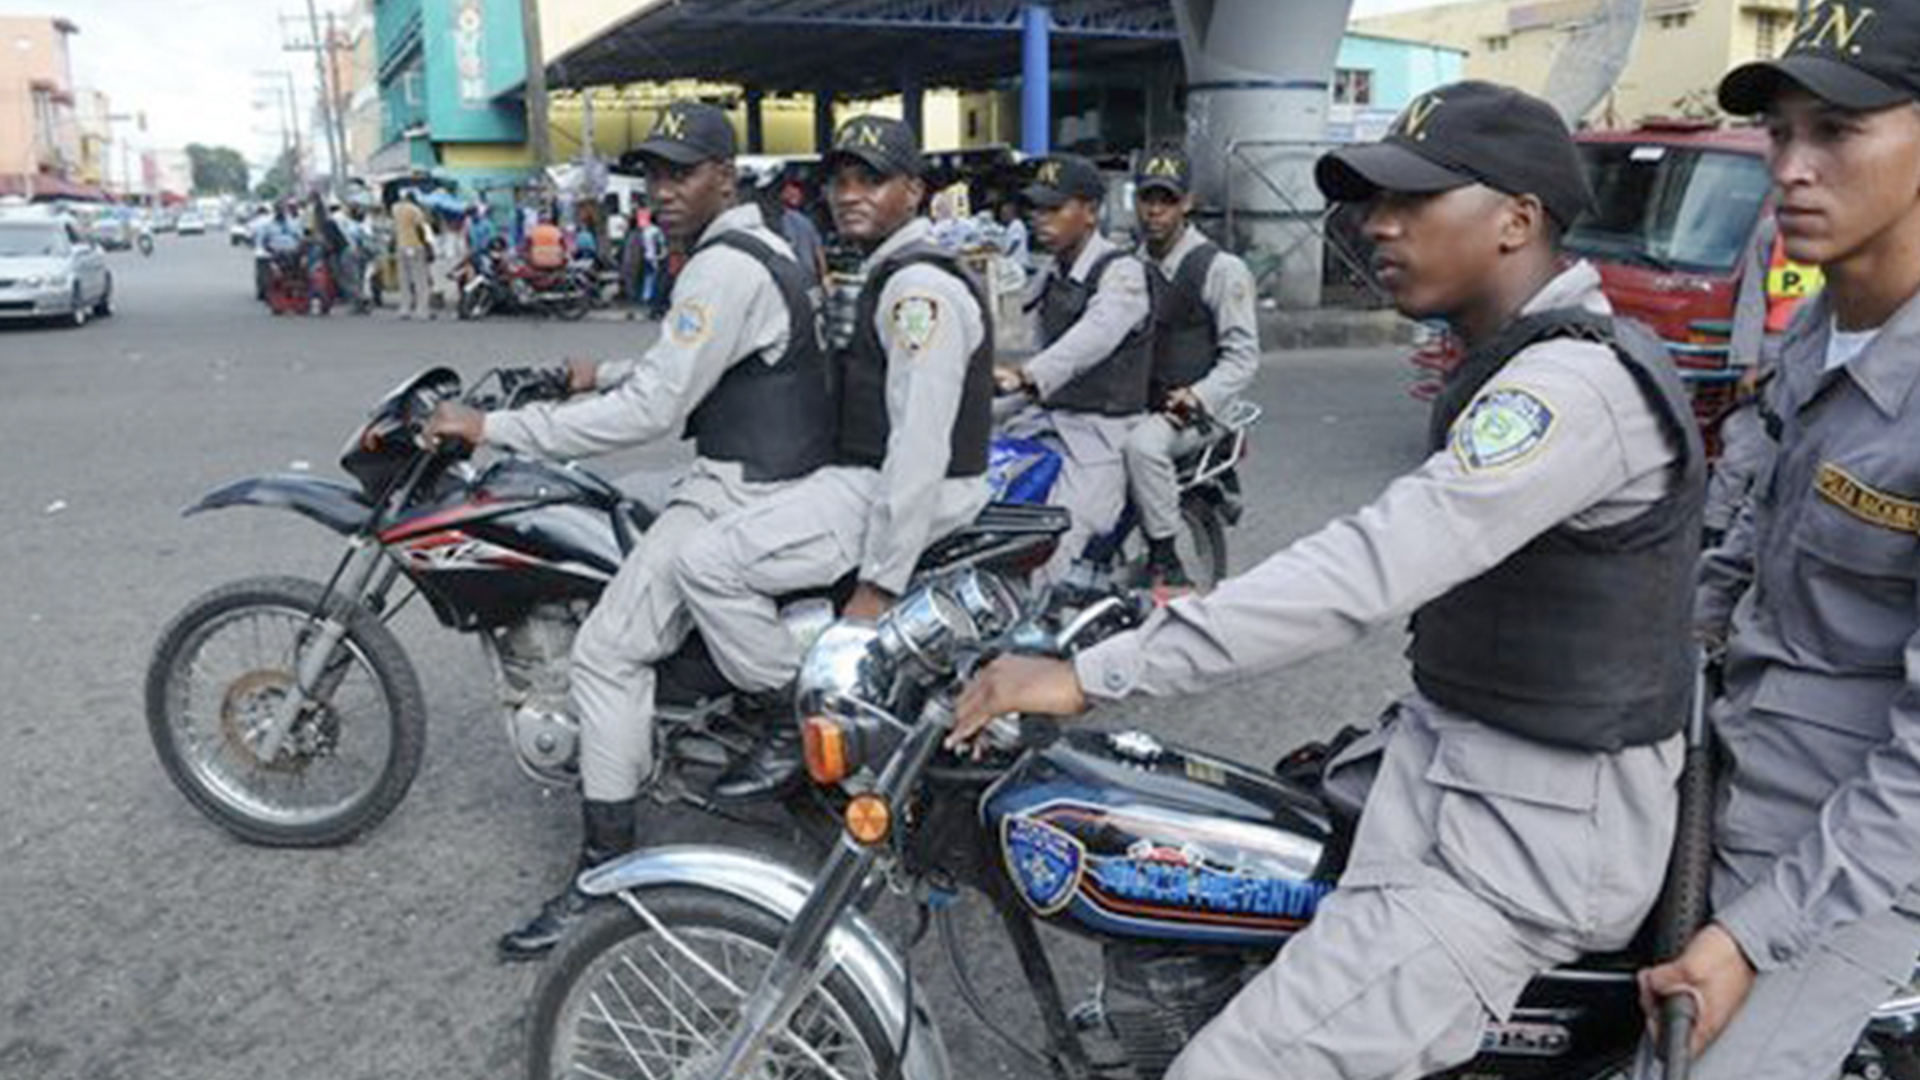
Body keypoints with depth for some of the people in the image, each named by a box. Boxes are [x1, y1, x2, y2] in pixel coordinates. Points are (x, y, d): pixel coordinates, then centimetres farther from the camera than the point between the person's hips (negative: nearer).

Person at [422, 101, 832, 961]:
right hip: (772, 473, 11)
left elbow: (650, 411, -23)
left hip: (743, 489, -11)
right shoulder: (752, 247, 15)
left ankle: (603, 880, -8)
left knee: (608, 652, -12)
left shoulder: (724, 268, -19)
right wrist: (605, 373, 19)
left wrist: (495, 428, -20)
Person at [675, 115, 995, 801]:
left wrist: (879, 583, -26)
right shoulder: (891, 275, 18)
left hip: (908, 492, -11)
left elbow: (921, 443, -24)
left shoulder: (920, 286, -17)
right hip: (869, 474, 11)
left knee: (706, 565, -17)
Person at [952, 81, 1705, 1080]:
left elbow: (1375, 564, -33)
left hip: (1532, 837, -10)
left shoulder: (1577, 379, -22)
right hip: (1442, 760, 10)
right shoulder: (1521, 360, 11)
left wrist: (1093, 673, -34)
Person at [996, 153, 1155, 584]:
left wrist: (1026, 376, -45)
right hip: (1044, 419, 8)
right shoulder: (1053, 278, 17)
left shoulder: (1122, 272, -10)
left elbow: (1096, 335, -29)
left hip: (1102, 429, -8)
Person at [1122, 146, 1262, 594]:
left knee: (1143, 443, -36)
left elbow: (1243, 354, -6)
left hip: (1188, 409, -6)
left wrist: (1198, 396, -22)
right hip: (1130, 402, 6)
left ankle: (1164, 563, -22)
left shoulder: (1219, 268, -5)